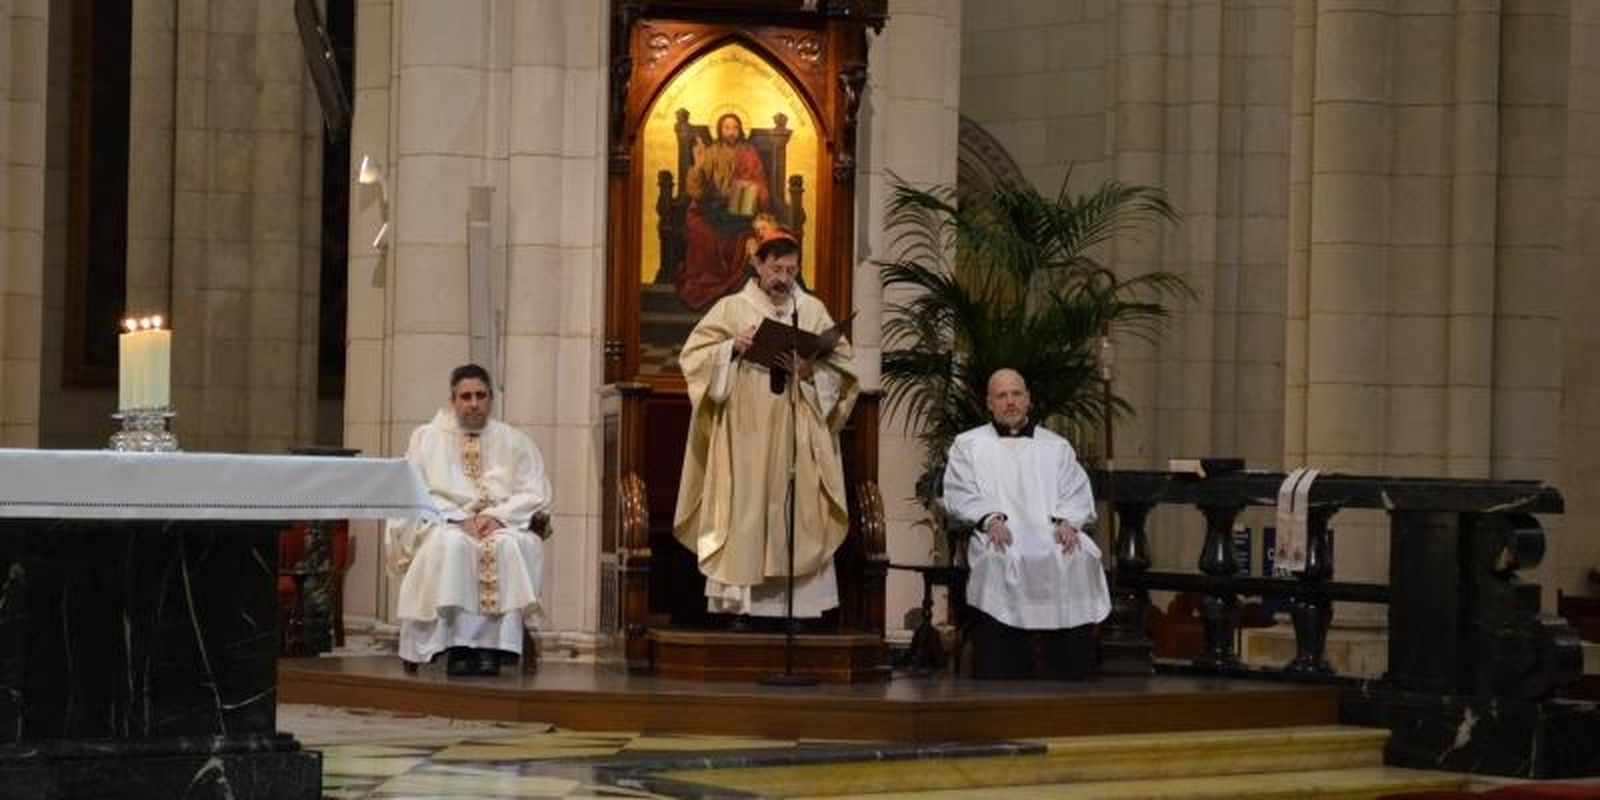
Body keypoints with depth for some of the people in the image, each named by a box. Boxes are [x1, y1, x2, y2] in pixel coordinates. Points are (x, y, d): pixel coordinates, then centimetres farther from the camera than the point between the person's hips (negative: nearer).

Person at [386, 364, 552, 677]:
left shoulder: (515, 442, 16)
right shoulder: (427, 438, 13)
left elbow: (537, 494, 5)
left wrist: (497, 515, -13)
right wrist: (457, 518, -15)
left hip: (503, 525, 1)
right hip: (446, 525, -1)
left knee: (511, 546, -34)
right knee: (450, 544, -36)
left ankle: (493, 646, -38)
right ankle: (458, 647, -38)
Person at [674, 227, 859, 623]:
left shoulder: (813, 311, 12)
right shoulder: (732, 308, 7)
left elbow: (843, 363, 8)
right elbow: (693, 354, 3)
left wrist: (813, 369, -11)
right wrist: (732, 348, -14)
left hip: (797, 439, 2)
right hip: (745, 438, -2)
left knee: (799, 517, -3)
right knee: (743, 511, -5)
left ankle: (795, 602, -2)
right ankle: (737, 600, -4)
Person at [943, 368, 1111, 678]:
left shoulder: (1057, 447, 25)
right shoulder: (968, 444, 20)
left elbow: (1078, 495, 14)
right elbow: (959, 494, 7)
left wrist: (1066, 521, -8)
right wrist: (990, 518, -13)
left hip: (1052, 532, 2)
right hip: (999, 535, -2)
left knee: (1080, 559, -30)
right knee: (999, 560, -36)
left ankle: (1072, 679, -28)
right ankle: (998, 683, -36)